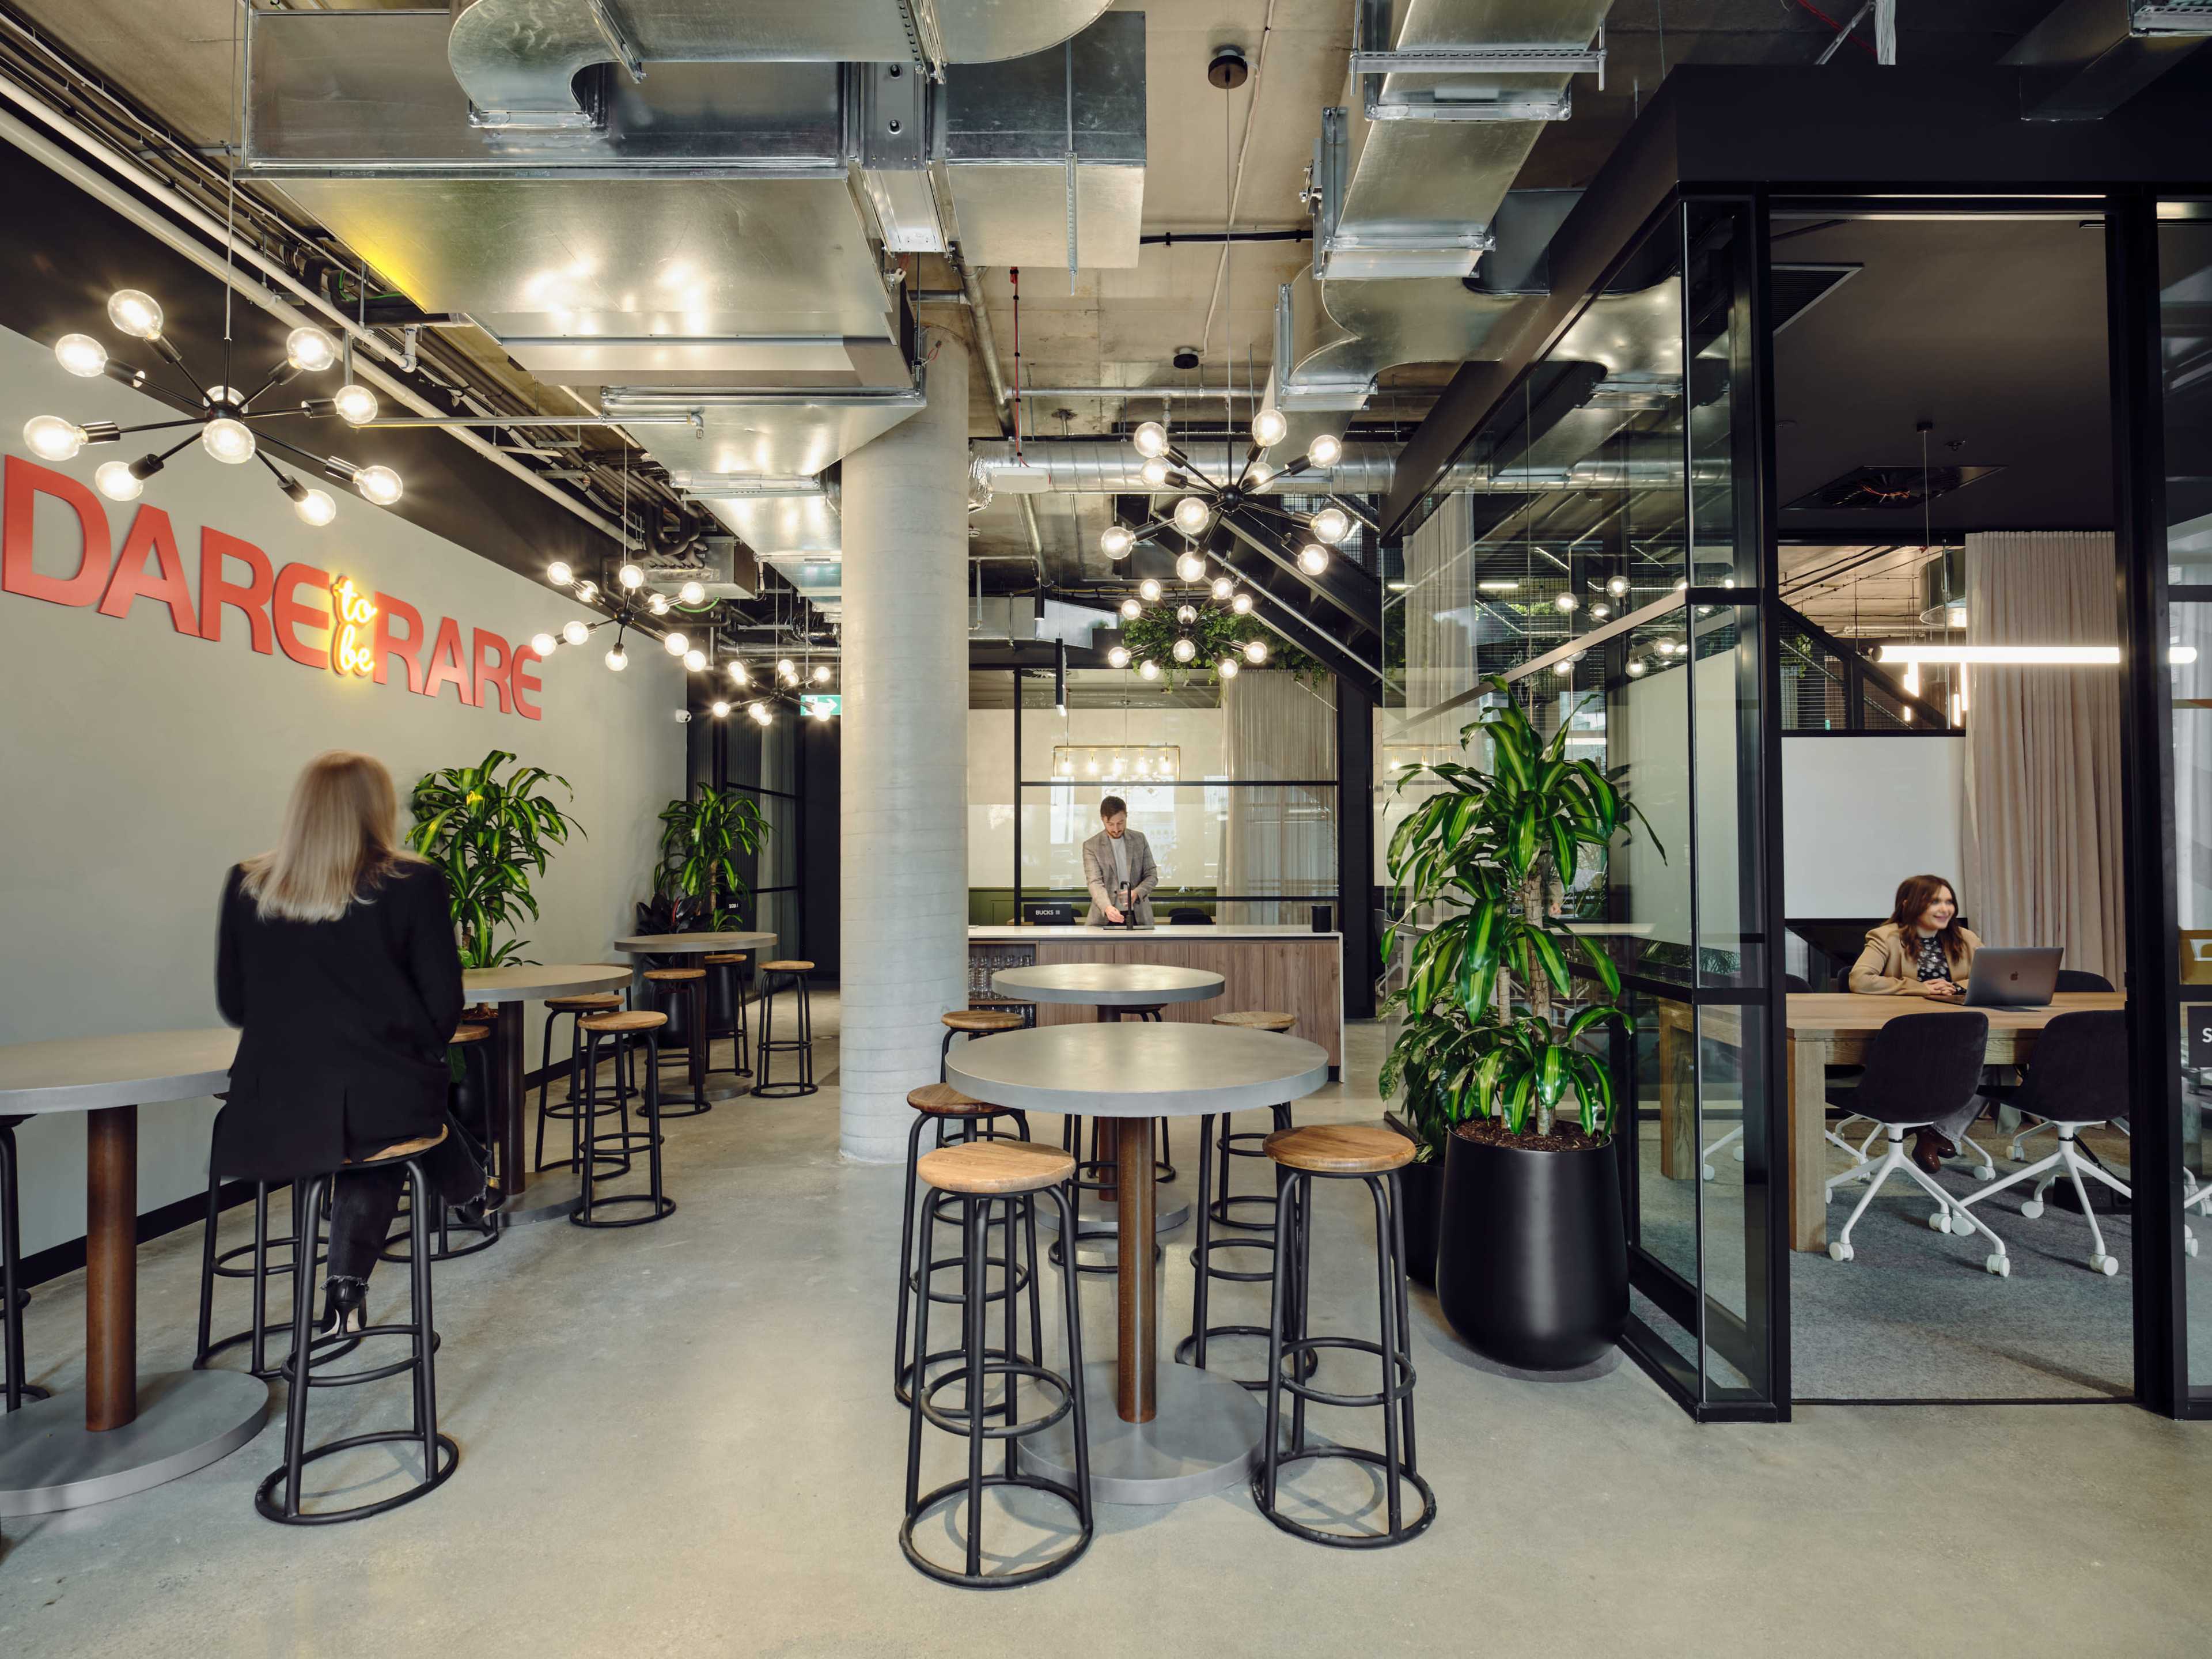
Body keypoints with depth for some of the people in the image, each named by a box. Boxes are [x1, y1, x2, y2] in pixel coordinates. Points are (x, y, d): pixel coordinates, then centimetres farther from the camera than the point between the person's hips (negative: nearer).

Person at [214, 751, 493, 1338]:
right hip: (386, 1105, -3)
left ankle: (346, 1283, 32)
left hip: (271, 1115, 3)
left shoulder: (245, 887, 1)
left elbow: (234, 1006, 9)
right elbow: (444, 1006, -7)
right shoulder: (413, 883, -9)